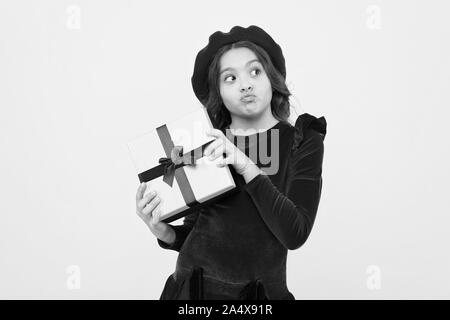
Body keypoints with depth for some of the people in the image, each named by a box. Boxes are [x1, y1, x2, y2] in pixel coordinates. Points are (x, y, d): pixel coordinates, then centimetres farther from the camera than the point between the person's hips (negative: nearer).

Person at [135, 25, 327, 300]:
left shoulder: (303, 143, -6)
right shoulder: (206, 143, -4)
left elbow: (295, 235, -17)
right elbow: (196, 230, 5)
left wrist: (246, 167, -23)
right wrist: (165, 232, -14)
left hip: (261, 293, -1)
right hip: (191, 288, 1)